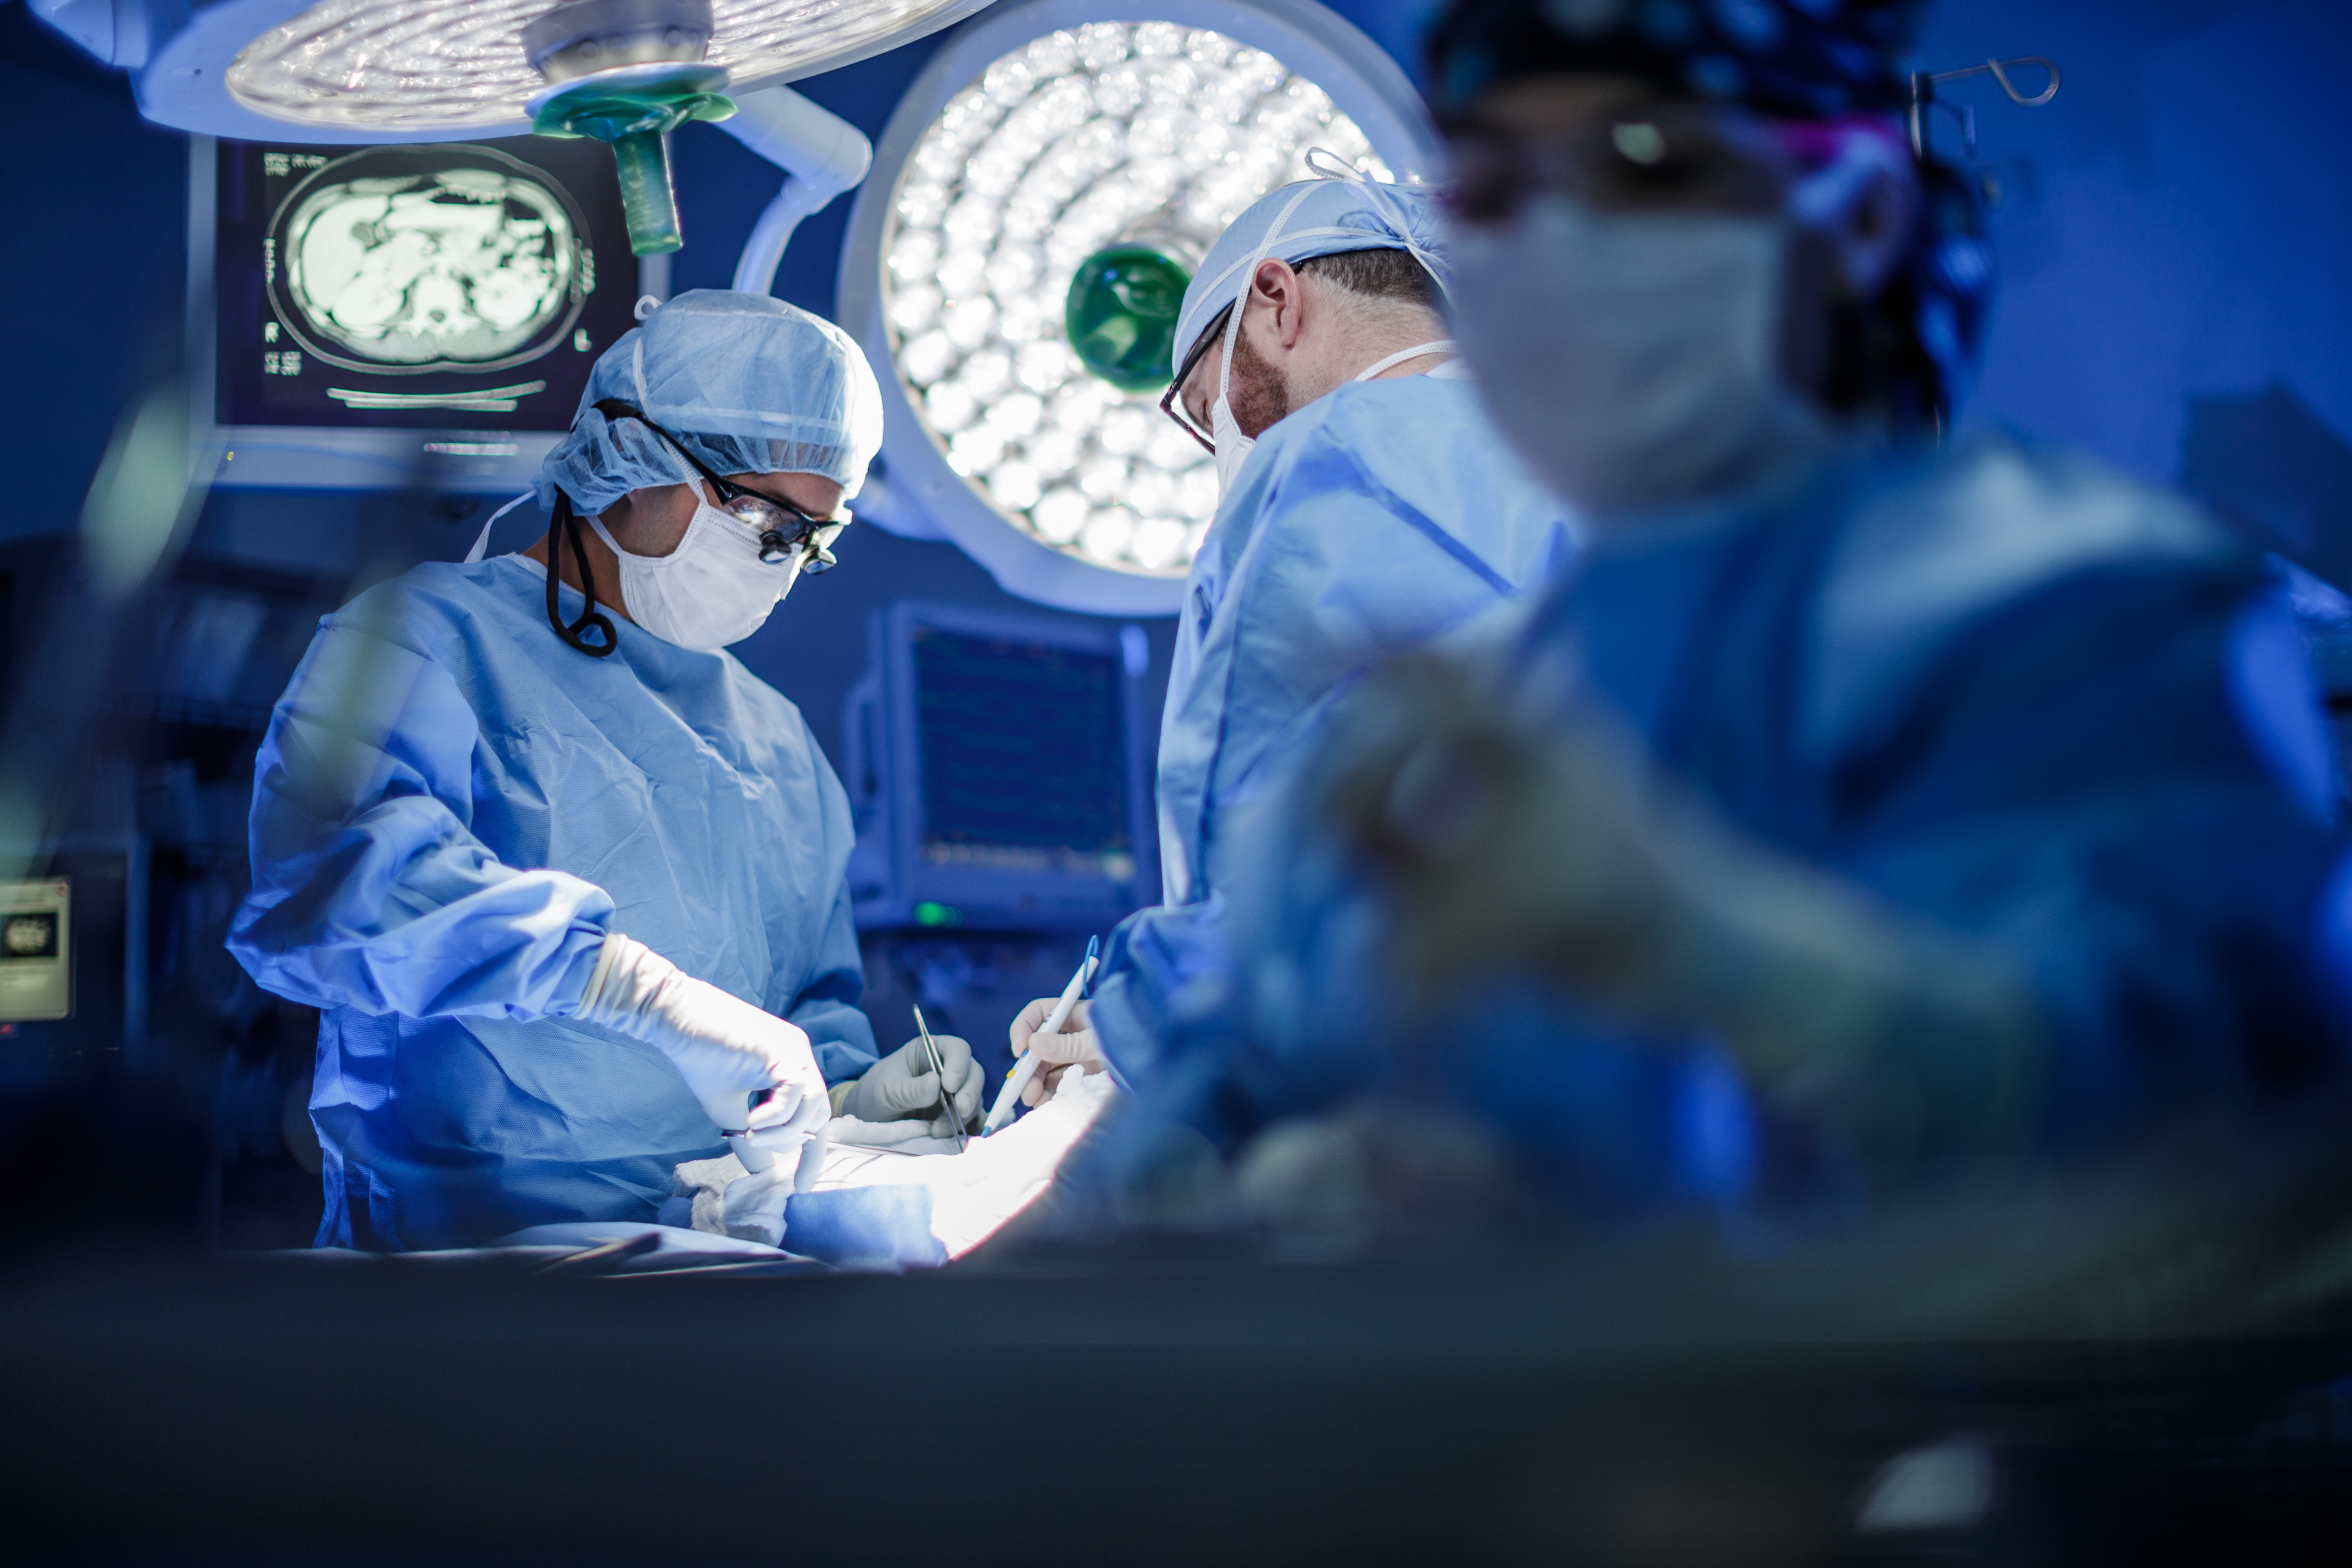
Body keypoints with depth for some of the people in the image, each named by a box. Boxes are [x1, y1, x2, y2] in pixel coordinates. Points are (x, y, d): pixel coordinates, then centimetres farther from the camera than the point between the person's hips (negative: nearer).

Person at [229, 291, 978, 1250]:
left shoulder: (780, 745, 22)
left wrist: (844, 1097, 5)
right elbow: (334, 890, -25)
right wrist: (647, 991, -32)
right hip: (470, 1237, -7)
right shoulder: (431, 644, -4)